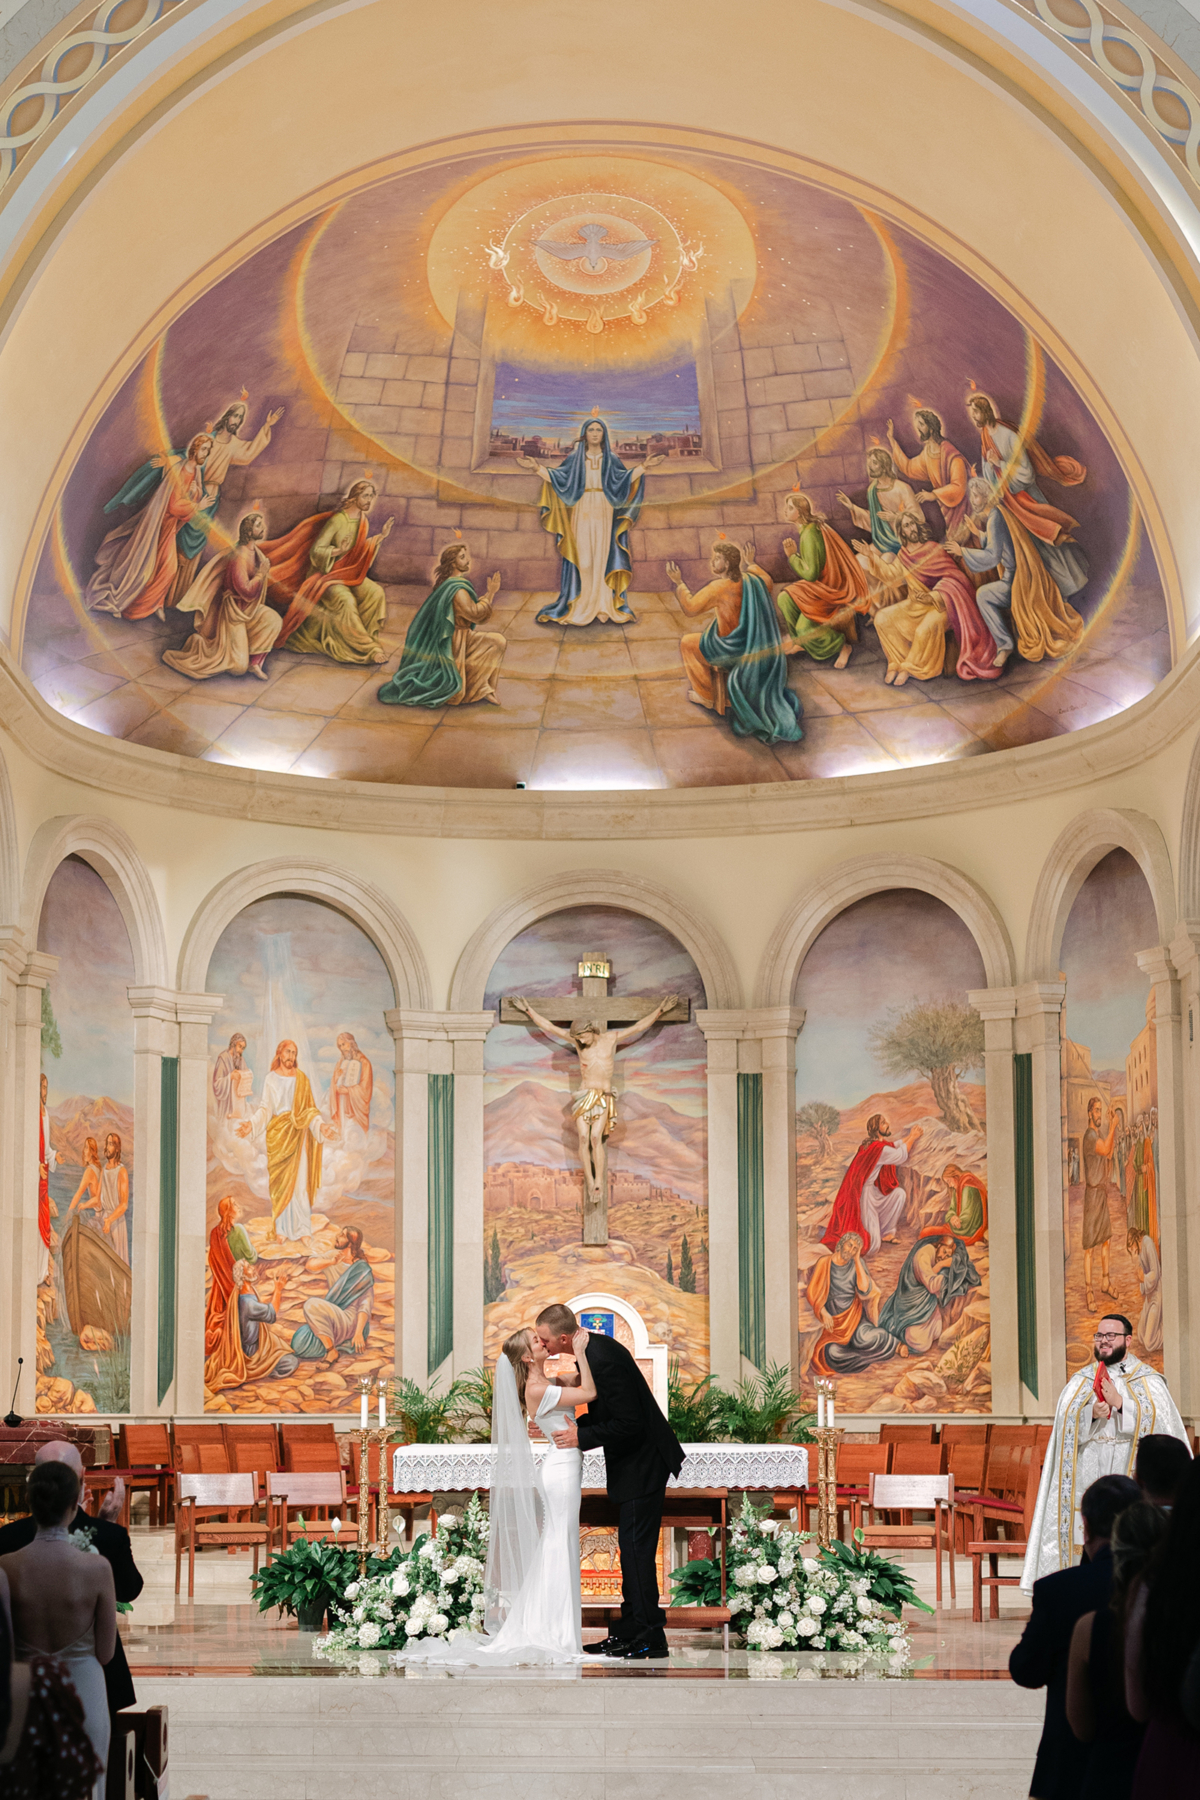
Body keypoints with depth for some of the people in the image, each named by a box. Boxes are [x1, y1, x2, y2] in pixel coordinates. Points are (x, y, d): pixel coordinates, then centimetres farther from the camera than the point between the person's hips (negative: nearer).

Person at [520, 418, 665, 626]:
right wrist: (537, 467, -14)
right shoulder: (575, 459, 7)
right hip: (581, 513, 0)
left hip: (603, 514, 0)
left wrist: (643, 466, -10)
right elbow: (557, 477, -1)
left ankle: (605, 607, -3)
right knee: (582, 559, -4)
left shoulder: (611, 459, 9)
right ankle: (580, 607, -2)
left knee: (603, 558, -3)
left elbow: (625, 478, 1)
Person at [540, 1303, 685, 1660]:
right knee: (631, 1548, 14)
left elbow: (629, 1424, -25)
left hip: (642, 1463, -11)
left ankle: (651, 1637, -2)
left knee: (637, 1548, -7)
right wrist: (571, 1426, 8)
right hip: (633, 1462, 11)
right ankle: (630, 1631, 20)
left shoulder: (605, 1360, -25)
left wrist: (581, 1438, -17)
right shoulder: (594, 1348, 7)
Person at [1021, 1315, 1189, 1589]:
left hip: (1131, 1478, -2)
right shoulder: (1080, 1382, 15)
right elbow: (1065, 1427, 4)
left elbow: (1160, 1424, -7)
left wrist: (1120, 1403, -15)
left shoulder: (1149, 1382, 8)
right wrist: (1091, 1414, -15)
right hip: (1088, 1481, 2)